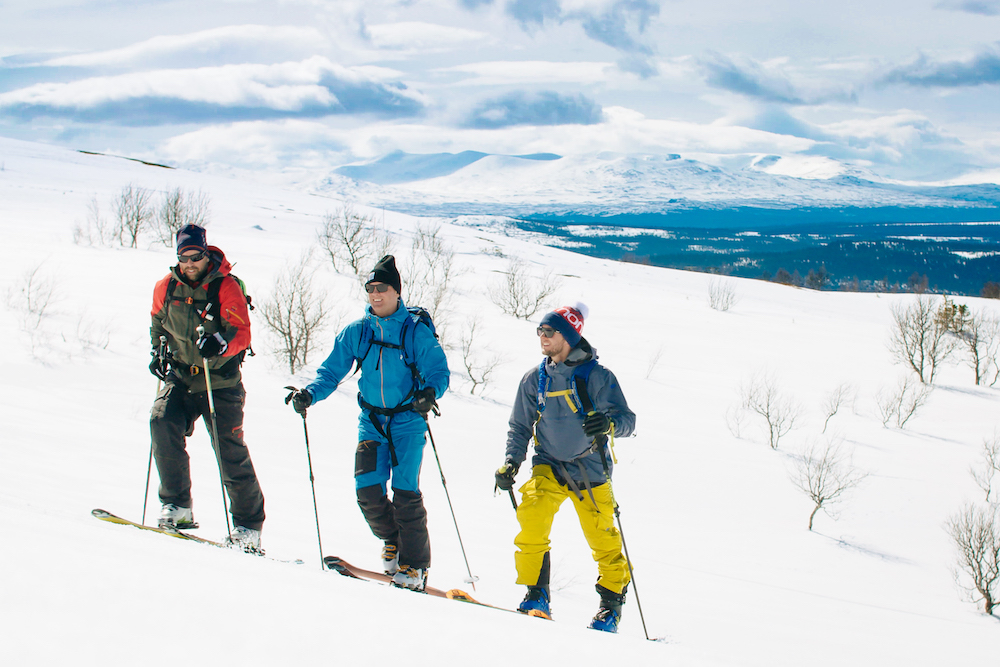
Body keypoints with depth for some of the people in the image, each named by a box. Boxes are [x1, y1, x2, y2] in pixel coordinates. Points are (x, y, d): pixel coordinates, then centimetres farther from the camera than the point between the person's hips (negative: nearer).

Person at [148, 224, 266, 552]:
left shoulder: (226, 287, -12)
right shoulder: (166, 287, 2)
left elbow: (242, 334, -19)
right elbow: (158, 320, 22)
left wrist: (222, 344, -39)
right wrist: (158, 350, 7)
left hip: (220, 382, -4)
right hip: (181, 377, 4)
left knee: (229, 451, -6)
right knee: (163, 423, -20)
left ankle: (249, 526, 6)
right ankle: (177, 506, -9)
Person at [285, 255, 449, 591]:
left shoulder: (416, 332, -5)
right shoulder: (356, 332, 5)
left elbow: (439, 371, -8)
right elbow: (332, 371, 6)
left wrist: (430, 392, -30)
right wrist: (309, 394, -12)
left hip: (408, 419, -3)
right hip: (371, 420, 3)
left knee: (405, 491, -11)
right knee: (368, 489, -8)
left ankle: (415, 565, -1)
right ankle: (392, 539, 21)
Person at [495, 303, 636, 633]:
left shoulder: (597, 376, -10)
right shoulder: (534, 379, 2)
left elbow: (627, 420, -13)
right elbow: (520, 427, 12)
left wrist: (608, 423, -36)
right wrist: (511, 463, -4)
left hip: (590, 469, -2)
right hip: (549, 466, 2)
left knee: (603, 540, 1)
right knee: (532, 513, -23)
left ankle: (612, 602, 24)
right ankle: (536, 595, -14)